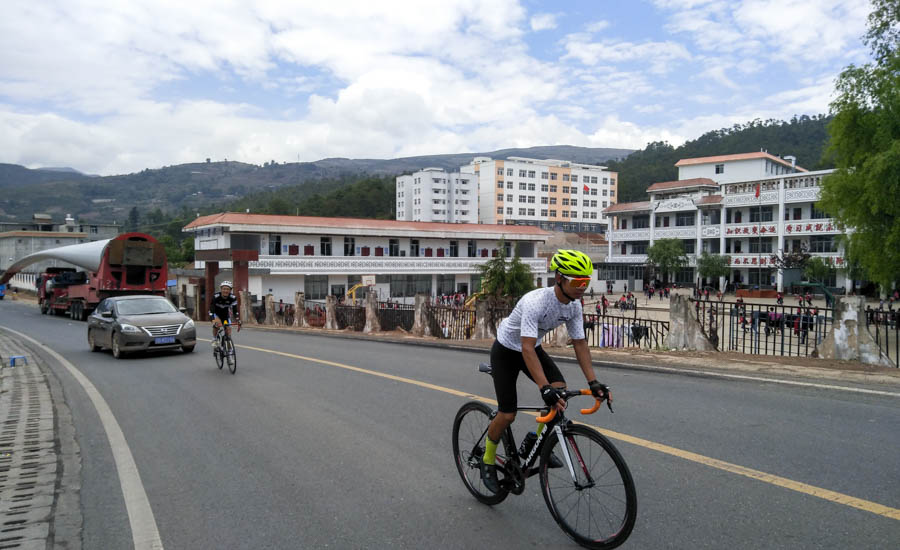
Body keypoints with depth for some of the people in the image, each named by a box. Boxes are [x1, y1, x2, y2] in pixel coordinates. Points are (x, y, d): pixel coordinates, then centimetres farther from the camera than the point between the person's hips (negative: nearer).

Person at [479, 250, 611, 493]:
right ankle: (488, 461, 17)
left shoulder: (574, 306, -15)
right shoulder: (535, 302, -37)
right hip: (507, 351, -6)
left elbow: (580, 344, -9)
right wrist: (545, 389, -50)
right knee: (507, 414, -9)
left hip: (533, 347, 6)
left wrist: (593, 383, -17)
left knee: (560, 389, -18)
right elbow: (527, 350, -42)